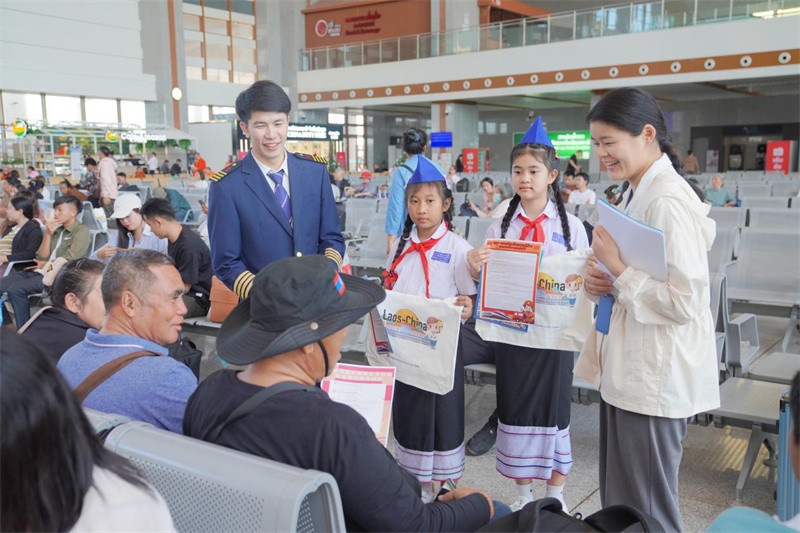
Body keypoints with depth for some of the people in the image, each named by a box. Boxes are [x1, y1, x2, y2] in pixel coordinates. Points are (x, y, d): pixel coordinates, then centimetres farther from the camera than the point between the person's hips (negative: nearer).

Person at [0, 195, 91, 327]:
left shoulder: (82, 231, -2)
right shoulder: (57, 230, 19)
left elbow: (69, 259, -13)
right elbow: (42, 257, 13)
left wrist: (46, 265, 2)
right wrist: (48, 234, 1)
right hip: (40, 272, 8)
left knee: (15, 289, -25)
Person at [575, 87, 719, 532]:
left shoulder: (669, 201, -20)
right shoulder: (637, 193, 11)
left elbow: (683, 301, -24)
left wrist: (618, 269, -19)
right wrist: (599, 280, 1)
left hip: (654, 380, -10)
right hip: (626, 372, 10)